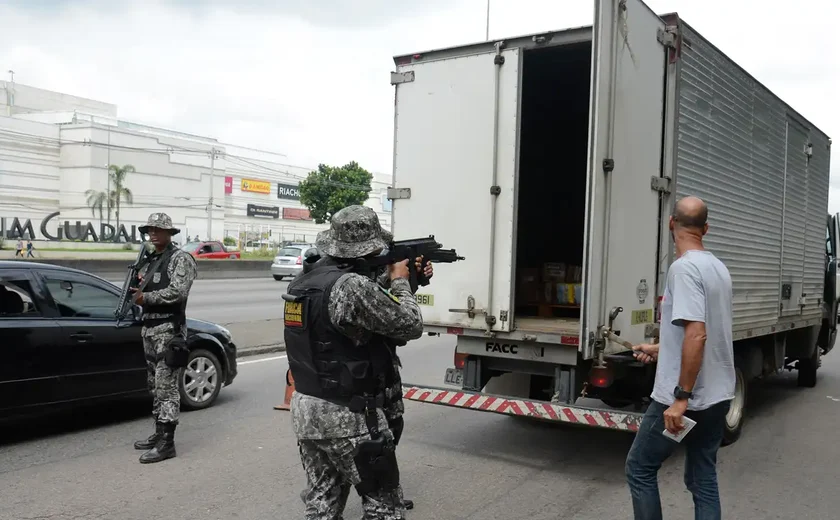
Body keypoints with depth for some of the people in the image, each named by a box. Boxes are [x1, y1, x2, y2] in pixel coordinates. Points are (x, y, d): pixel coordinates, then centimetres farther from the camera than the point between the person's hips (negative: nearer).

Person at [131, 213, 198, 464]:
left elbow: (177, 291, -21)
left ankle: (166, 443, -6)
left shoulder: (180, 258, -8)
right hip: (149, 329, 9)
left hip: (169, 330, -9)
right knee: (155, 386, 14)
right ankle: (159, 435, 24)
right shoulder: (151, 260, 18)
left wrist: (146, 297, -13)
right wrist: (138, 289, 2)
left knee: (166, 387, -8)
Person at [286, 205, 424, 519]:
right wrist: (400, 281, 2)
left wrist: (390, 281, 15)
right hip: (348, 417, -8)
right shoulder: (353, 286, -22)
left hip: (305, 410, 8)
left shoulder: (302, 282, 6)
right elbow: (410, 326, -12)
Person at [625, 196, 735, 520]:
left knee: (640, 469, 7)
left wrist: (681, 397, -24)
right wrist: (660, 349, 31)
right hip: (718, 395, 8)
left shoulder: (684, 267, -18)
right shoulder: (718, 268, 10)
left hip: (686, 398, -8)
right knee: (703, 477, 16)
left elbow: (697, 335, -27)